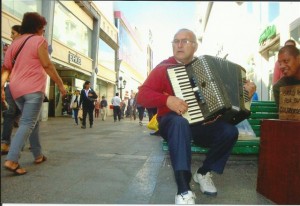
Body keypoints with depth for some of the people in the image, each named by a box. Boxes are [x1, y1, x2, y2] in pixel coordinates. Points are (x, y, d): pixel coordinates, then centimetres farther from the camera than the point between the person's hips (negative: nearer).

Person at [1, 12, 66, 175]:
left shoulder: (15, 43, 18)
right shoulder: (39, 40, -3)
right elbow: (47, 66, -10)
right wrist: (60, 84, -6)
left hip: (16, 89, 7)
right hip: (33, 89, -7)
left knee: (33, 121, 17)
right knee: (27, 124, -7)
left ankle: (38, 155, 23)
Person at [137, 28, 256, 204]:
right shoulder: (164, 68, -4)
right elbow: (142, 95, -13)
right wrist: (167, 99, -29)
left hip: (201, 123, 5)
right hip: (173, 122, -4)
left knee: (230, 131, -19)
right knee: (180, 123, -38)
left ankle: (204, 172, 3)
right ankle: (184, 191, -36)